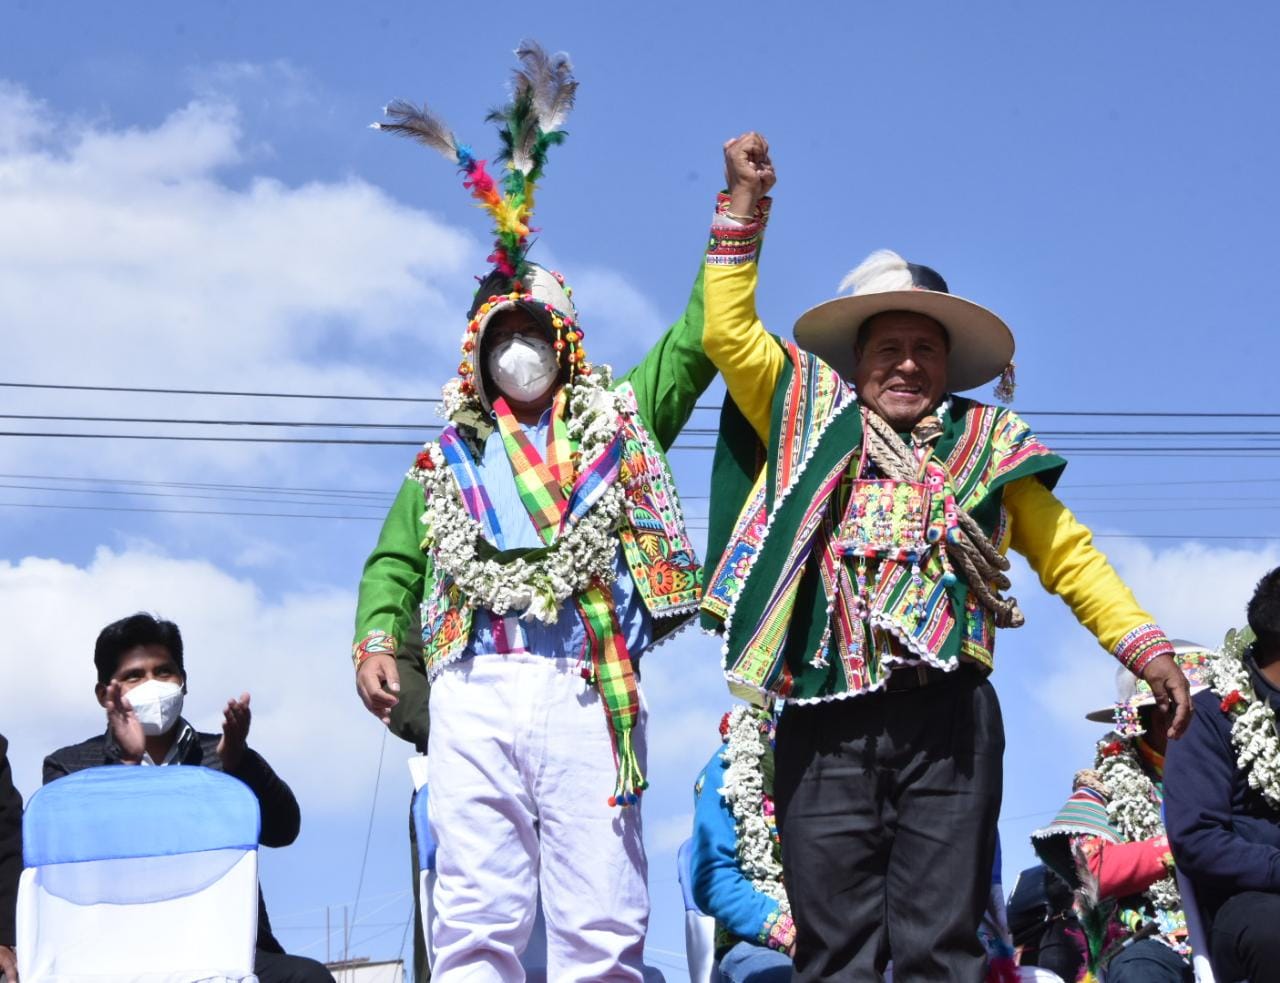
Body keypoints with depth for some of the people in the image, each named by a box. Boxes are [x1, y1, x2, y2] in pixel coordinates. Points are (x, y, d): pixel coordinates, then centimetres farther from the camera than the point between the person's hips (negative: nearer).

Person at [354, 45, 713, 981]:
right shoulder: (447, 461, 24)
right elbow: (395, 561, 21)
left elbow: (700, 338, 13)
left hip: (588, 685, -1)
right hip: (475, 684, 1)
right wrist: (376, 641, 1)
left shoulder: (617, 423, 20)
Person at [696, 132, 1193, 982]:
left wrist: (1143, 645, 2)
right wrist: (744, 204, 13)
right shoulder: (814, 418, 17)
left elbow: (1068, 555, 13)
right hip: (825, 721, 1)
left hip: (947, 719, 0)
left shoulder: (984, 443, 15)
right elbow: (730, 333, 15)